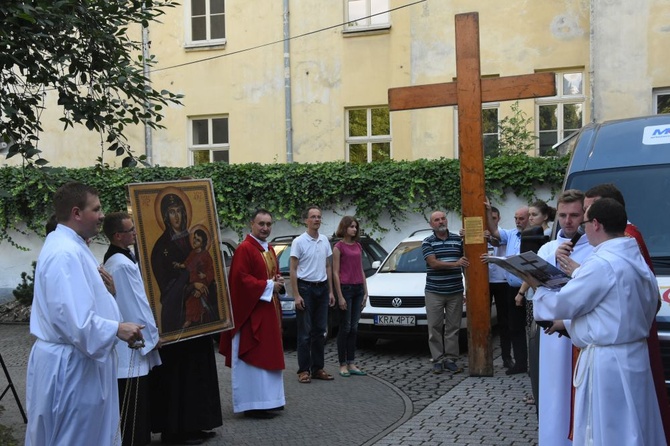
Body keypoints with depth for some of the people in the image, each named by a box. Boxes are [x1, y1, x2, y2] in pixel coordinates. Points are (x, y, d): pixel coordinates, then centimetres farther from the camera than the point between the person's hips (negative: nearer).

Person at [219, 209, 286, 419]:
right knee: (253, 357, -7)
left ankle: (267, 399, 22)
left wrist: (279, 282, -1)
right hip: (251, 311, -10)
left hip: (269, 310, 10)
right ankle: (253, 403, -4)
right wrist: (268, 286, -18)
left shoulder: (269, 250, 14)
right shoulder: (244, 249, -14)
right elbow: (240, 279, -21)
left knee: (268, 355, 14)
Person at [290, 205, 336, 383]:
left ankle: (318, 368, 16)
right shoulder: (299, 242, -7)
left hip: (322, 288, 5)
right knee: (305, 332, -2)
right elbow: (293, 270, -8)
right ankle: (304, 370, 3)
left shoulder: (325, 241, 9)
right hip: (305, 288, -5)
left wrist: (331, 291, 10)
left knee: (320, 331, 8)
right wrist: (296, 295, -14)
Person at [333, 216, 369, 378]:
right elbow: (335, 273, -8)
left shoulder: (358, 246, 13)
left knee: (354, 328, 7)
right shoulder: (338, 247, -5)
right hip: (345, 288, -6)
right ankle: (342, 365, 5)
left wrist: (365, 292, 11)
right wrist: (340, 296, -13)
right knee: (345, 328, -2)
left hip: (358, 289, 6)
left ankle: (351, 364, 12)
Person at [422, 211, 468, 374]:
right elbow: (433, 263, -13)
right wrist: (455, 263, -21)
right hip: (434, 292, -2)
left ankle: (451, 359, 10)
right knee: (435, 327, 0)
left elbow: (466, 260, 15)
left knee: (453, 327, 4)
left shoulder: (458, 239, 8)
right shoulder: (427, 242, 0)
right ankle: (438, 360, 7)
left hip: (455, 292, 2)